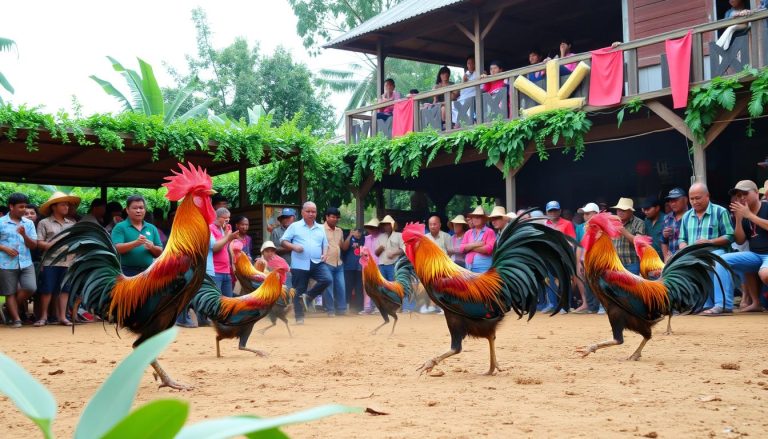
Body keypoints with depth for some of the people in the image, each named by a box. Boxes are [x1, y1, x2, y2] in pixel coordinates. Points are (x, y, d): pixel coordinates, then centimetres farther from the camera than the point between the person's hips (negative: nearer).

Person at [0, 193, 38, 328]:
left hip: (26, 262, 3)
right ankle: (16, 319, 10)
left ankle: (12, 307, 15)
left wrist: (24, 235, -12)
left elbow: (34, 245, 5)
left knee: (31, 288, -10)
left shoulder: (29, 223, 9)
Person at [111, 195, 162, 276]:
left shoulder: (152, 228, 12)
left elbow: (159, 252, 12)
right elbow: (116, 248, -14)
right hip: (127, 272, -4)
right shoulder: (120, 227, -1)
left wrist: (152, 247, -11)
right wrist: (135, 243, -27)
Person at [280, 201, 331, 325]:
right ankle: (299, 318, 10)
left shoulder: (320, 228, 16)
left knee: (327, 279, -21)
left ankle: (308, 296, -1)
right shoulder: (295, 226, 3)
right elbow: (283, 241, 1)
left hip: (317, 263, 3)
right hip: (300, 264, -3)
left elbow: (325, 244, 22)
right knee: (299, 291, 0)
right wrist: (294, 247, -17)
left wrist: (324, 254, 1)